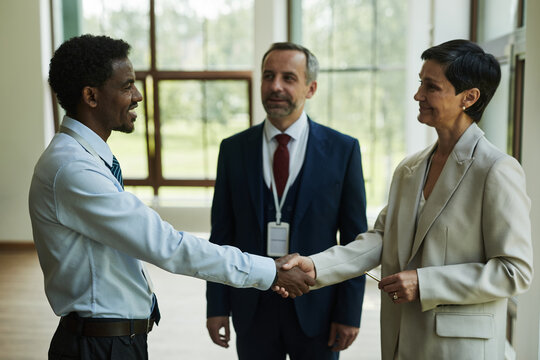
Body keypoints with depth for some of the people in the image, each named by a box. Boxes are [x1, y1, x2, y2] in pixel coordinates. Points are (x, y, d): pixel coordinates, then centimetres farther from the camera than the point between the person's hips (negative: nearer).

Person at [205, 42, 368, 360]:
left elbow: (354, 238, -3)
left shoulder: (343, 149, -3)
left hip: (316, 308, -1)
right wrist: (217, 306, 1)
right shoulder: (234, 149, 2)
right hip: (252, 307, 2)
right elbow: (222, 234, 4)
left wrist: (349, 312, -5)